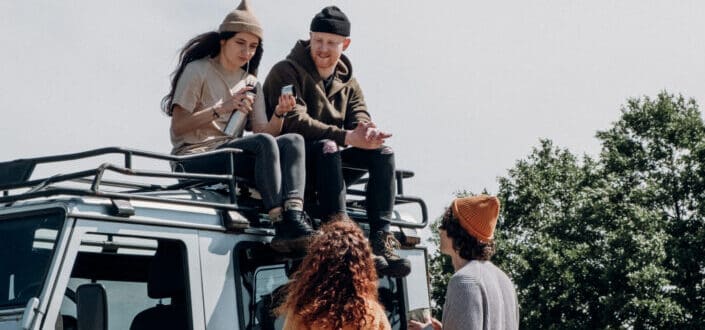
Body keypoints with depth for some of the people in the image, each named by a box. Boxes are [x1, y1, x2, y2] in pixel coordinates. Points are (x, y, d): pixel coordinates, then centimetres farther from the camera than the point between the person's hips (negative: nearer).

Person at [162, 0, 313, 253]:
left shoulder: (250, 82, 20)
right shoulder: (198, 70, 2)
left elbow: (263, 131, 10)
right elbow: (178, 127, -7)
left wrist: (279, 114, -11)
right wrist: (220, 109, -17)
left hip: (233, 156, 6)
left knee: (293, 141, -20)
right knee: (264, 143, -31)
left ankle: (293, 216, -42)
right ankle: (282, 224, -40)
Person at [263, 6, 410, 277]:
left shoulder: (348, 85, 15)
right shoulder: (286, 72, -5)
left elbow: (361, 121, 2)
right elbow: (294, 122, -20)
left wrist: (368, 134, -26)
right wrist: (346, 136, -32)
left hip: (327, 165, 6)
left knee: (382, 153, -14)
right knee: (326, 147, -35)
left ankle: (380, 242, -26)